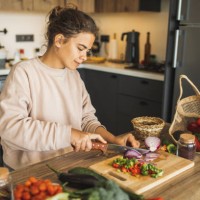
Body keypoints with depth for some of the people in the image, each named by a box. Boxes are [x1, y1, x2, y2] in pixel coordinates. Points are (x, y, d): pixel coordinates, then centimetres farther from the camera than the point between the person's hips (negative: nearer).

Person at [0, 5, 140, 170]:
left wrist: (113, 139, -6)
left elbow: (86, 118, 11)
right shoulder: (24, 72, -10)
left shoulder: (74, 75, 10)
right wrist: (67, 134, -26)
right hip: (30, 171, -6)